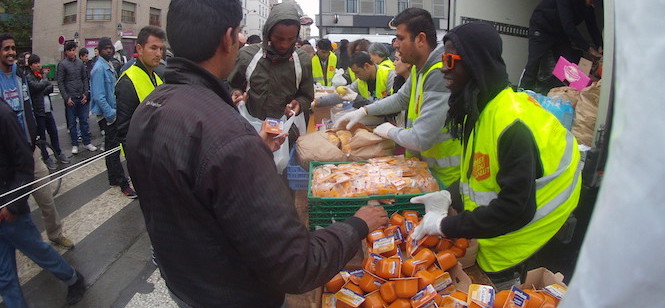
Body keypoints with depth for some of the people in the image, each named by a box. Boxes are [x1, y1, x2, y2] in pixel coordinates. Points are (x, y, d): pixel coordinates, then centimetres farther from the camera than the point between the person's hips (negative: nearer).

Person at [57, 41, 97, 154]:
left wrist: (85, 94, 0)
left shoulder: (80, 63, 8)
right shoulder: (62, 64, -4)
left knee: (84, 121, 8)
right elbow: (60, 82, -5)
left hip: (82, 98, 3)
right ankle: (74, 145, 14)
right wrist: (66, 98, -11)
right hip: (70, 99, -3)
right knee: (72, 123, 6)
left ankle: (87, 143, 16)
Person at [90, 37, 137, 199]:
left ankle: (114, 178, 28)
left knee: (112, 147, 16)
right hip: (107, 114, -10)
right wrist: (110, 113, -22)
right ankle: (123, 183, -2)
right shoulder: (99, 68, -16)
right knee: (114, 147, -6)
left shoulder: (109, 66, 13)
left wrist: (113, 111, 15)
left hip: (112, 112, 10)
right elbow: (99, 96, -22)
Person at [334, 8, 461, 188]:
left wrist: (391, 131, -11)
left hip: (443, 176, -8)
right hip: (422, 164, 8)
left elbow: (421, 139, -31)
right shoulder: (420, 68, 3)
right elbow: (401, 99, 20)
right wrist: (364, 111, 8)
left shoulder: (440, 75, -28)